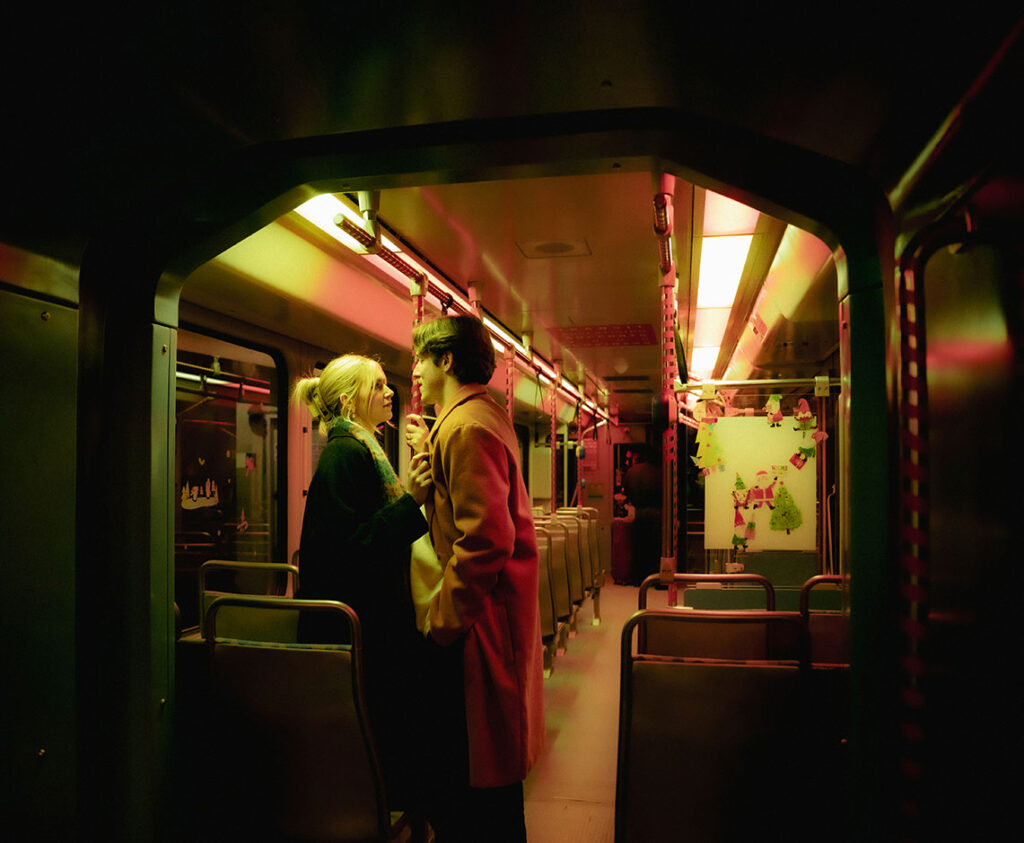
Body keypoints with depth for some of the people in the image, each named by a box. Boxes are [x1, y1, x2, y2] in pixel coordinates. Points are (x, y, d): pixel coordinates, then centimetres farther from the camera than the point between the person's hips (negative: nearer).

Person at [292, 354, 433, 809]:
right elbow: (352, 545, -23)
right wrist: (411, 500, -29)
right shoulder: (344, 454, -16)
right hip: (359, 626, -10)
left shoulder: (361, 449, 14)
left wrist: (413, 495, 13)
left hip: (375, 617, 10)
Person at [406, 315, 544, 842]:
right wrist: (429, 449, 16)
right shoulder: (488, 415, 13)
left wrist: (440, 623, -20)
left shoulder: (466, 427, -19)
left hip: (476, 619, -11)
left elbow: (485, 540, -27)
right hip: (497, 609, 11)